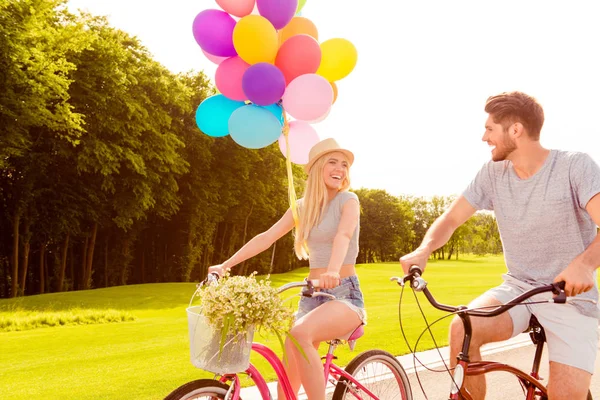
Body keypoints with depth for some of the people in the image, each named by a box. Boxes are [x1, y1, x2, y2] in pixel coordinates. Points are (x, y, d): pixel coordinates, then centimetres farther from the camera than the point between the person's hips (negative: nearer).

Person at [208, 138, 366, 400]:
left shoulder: (348, 200, -6)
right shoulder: (303, 206, 9)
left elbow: (343, 235, -26)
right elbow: (267, 237, 3)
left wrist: (333, 271, -46)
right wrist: (225, 265, -7)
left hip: (346, 295, -5)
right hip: (311, 296, 5)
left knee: (300, 333, -36)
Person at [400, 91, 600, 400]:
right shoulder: (493, 173, -1)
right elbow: (451, 219, 2)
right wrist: (423, 250, -19)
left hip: (571, 297, -3)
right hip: (517, 287, 3)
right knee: (462, 328, -26)